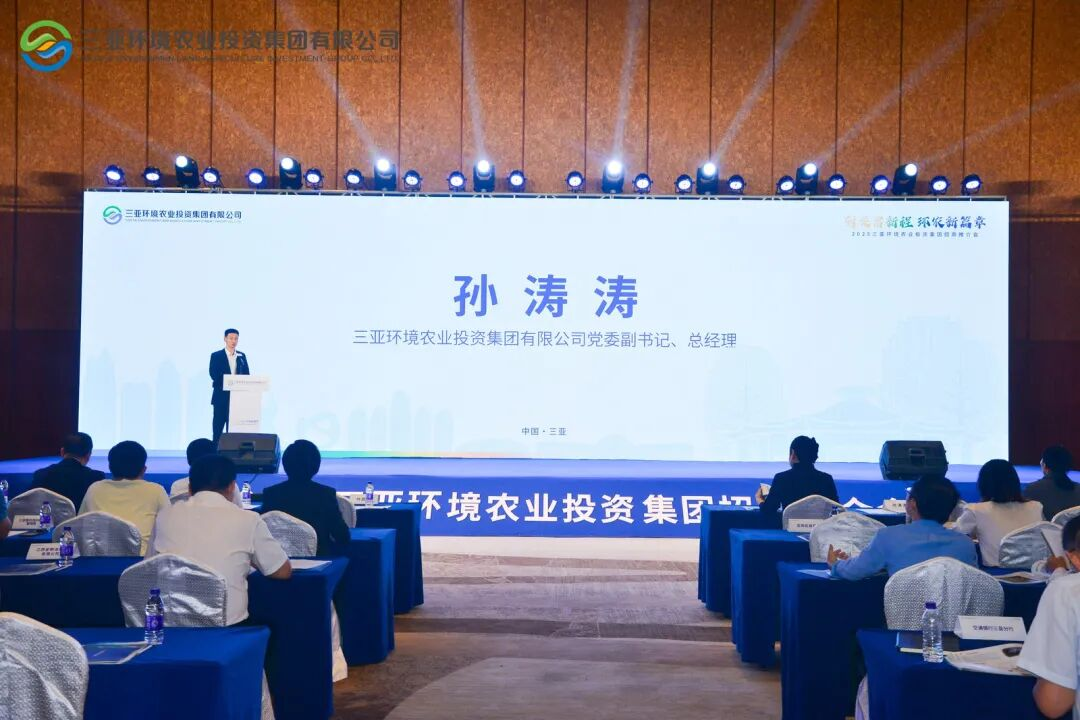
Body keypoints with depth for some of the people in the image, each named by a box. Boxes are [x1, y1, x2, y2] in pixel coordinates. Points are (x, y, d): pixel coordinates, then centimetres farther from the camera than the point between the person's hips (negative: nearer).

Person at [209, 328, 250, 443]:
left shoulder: (242, 356, 12)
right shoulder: (216, 356, 1)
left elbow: (246, 375, 8)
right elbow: (214, 375, -10)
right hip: (221, 396, -3)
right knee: (218, 427, -2)